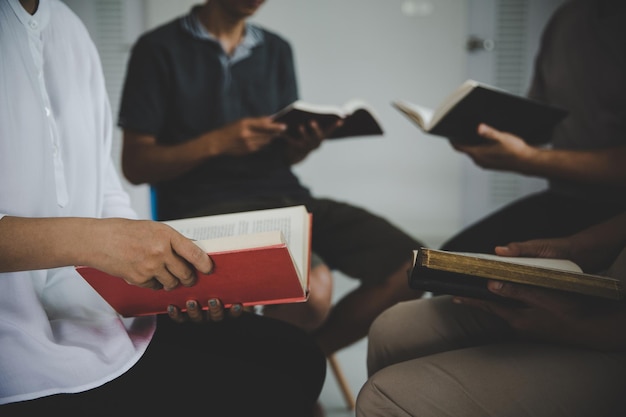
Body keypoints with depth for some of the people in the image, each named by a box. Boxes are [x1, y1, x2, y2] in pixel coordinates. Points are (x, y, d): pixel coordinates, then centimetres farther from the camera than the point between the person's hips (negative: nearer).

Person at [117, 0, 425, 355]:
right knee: (311, 286, -35)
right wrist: (217, 142, -14)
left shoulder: (277, 50, 17)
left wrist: (304, 144, -4)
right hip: (208, 206, -6)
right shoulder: (160, 49, 2)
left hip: (285, 195, 6)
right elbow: (135, 165, -1)